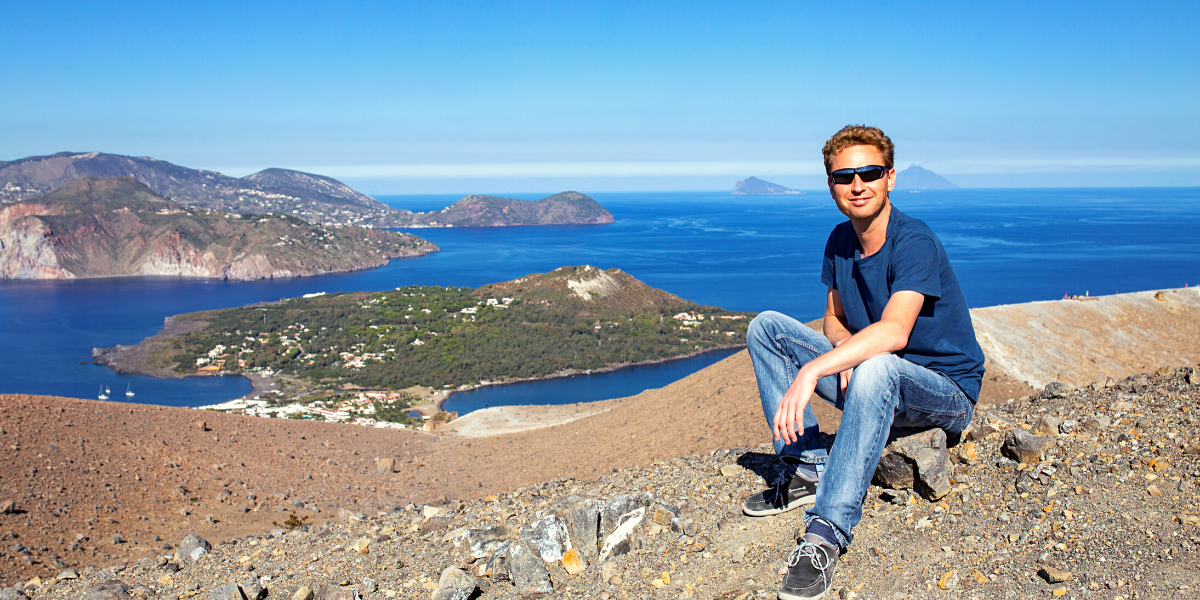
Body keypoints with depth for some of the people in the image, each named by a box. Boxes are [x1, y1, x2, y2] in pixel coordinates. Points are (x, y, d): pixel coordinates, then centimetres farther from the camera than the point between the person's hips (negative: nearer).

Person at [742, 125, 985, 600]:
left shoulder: (914, 242, -21)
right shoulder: (840, 241, 2)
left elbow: (894, 332, -36)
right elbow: (834, 320, 12)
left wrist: (811, 370, -43)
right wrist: (845, 348, -12)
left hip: (947, 392, -7)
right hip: (870, 381, 7)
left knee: (876, 369, -42)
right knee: (766, 327, -3)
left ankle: (827, 530, -39)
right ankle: (807, 469, -9)